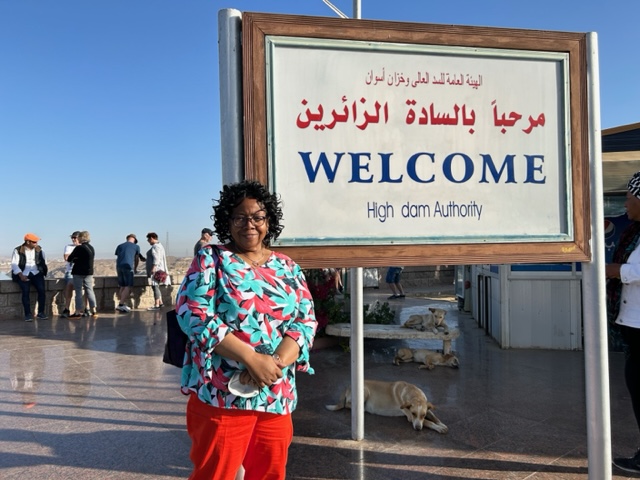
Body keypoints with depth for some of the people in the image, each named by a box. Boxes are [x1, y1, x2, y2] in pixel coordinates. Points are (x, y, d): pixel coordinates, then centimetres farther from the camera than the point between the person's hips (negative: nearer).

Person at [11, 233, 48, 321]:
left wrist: (45, 268, -7)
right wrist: (21, 275, -17)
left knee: (41, 290, -21)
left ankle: (41, 312, -13)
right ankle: (28, 314, -18)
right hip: (23, 275, -2)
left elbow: (43, 261, 13)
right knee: (25, 291, -25)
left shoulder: (39, 250, 12)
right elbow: (14, 264, -5)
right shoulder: (18, 250, 2)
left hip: (37, 273, 2)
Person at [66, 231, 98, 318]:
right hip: (89, 272, 6)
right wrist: (76, 260, 14)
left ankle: (78, 312, 2)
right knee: (89, 290, 10)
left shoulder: (79, 248, -13)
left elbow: (69, 259, -7)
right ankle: (94, 310, 10)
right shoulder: (91, 248, 8)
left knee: (78, 292, 0)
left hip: (79, 272, -6)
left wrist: (73, 260, 14)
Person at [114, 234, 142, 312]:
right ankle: (120, 304, -15)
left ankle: (122, 304, 10)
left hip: (119, 266, 5)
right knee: (128, 287, -6)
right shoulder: (136, 246, 14)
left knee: (122, 286, 11)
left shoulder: (120, 246, 22)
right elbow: (136, 259, 25)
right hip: (128, 266, -5)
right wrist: (135, 269, 41)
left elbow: (117, 258, 21)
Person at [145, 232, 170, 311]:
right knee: (156, 287, 14)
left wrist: (153, 268, -29)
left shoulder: (155, 246, -12)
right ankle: (160, 303, 17)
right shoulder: (159, 245, 20)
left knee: (155, 287, -12)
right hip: (157, 270, 11)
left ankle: (156, 305, -13)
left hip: (155, 269, -11)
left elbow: (156, 258, -22)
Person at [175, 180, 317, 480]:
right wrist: (252, 358, -19)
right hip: (222, 394, -4)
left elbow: (305, 321, 4)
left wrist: (276, 362, -16)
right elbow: (193, 314, -12)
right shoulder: (211, 259, 0)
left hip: (277, 397, 4)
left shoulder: (288, 268, 10)